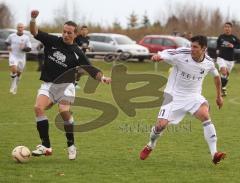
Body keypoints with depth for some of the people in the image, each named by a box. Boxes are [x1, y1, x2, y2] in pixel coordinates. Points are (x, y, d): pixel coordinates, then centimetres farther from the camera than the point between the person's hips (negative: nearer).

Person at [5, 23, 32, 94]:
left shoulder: (26, 38, -1)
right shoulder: (11, 36, 3)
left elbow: (29, 48, -3)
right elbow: (7, 42, 22)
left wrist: (23, 48, -23)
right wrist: (8, 47, 1)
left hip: (21, 57, 1)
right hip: (13, 56, -1)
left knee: (18, 73, 9)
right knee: (14, 69, -23)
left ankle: (15, 88, 28)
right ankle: (13, 85, -5)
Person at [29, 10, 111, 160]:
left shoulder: (77, 53, 0)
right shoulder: (53, 41, 3)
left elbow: (91, 69, -1)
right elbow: (35, 32, -1)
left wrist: (102, 77, -20)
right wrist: (33, 19, -20)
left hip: (65, 85, -2)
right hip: (48, 84, 2)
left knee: (64, 111, -24)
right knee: (39, 107, -21)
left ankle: (71, 146, -3)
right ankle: (46, 146, -18)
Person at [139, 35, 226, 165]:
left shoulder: (208, 62, -6)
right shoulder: (182, 54, -18)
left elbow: (216, 76, 15)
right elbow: (163, 55, -22)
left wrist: (219, 96, 22)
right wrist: (157, 56, -47)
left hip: (193, 96, 2)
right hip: (174, 95, -2)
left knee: (205, 115, -27)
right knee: (161, 124, -10)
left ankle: (214, 154, -26)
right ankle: (150, 146, 25)